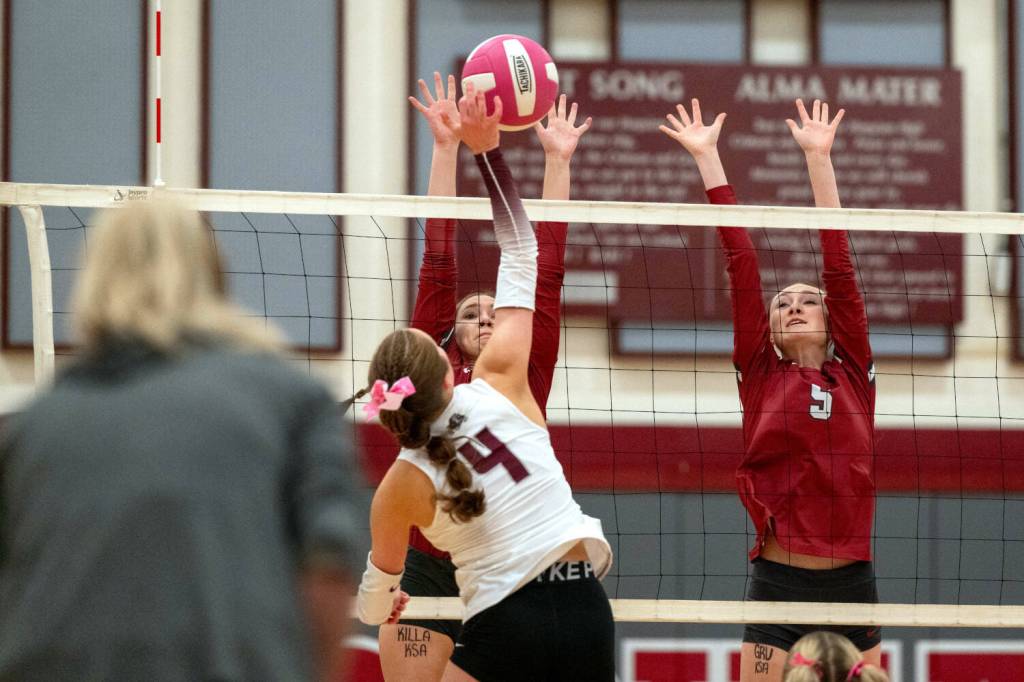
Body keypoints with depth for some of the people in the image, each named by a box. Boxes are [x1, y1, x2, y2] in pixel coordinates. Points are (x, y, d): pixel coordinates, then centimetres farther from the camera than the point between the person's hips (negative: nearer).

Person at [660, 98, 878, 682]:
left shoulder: (854, 374, 8)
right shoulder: (761, 377, 6)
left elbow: (839, 263, 8)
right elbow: (741, 262, 5)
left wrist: (820, 157, 7)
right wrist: (707, 158, 3)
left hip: (853, 587, 2)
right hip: (779, 585, -2)